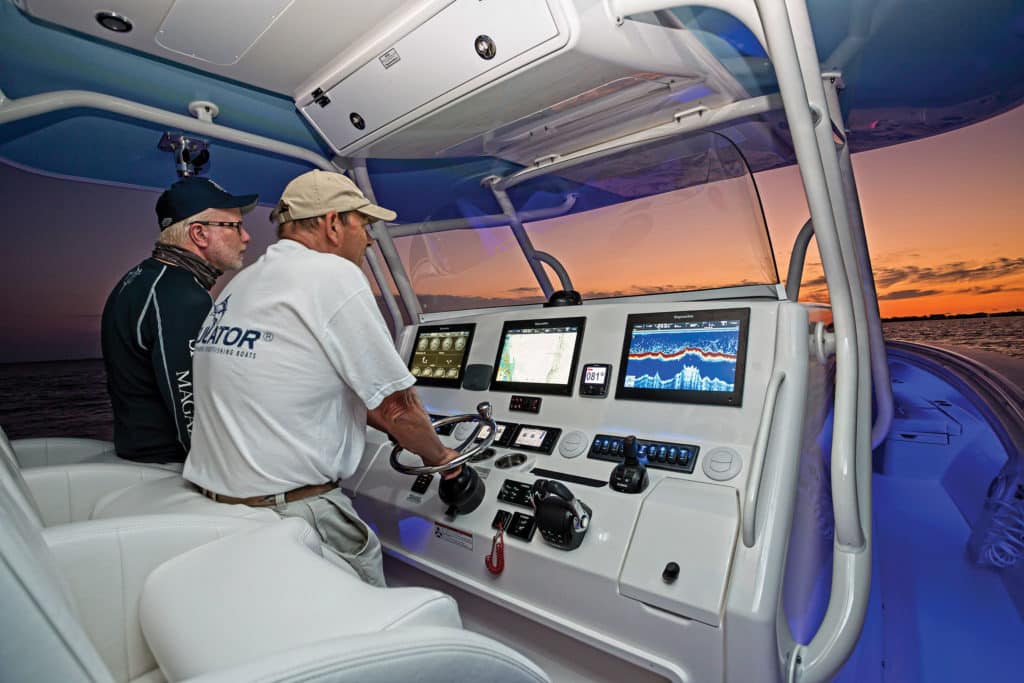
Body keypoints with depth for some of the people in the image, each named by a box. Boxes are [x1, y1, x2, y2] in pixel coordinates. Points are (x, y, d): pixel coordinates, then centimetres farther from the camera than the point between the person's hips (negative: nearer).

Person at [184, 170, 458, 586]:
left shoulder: (241, 283, 12)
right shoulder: (334, 275, -14)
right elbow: (395, 406, -12)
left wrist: (406, 432, 20)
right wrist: (438, 456, 8)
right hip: (294, 516, -8)